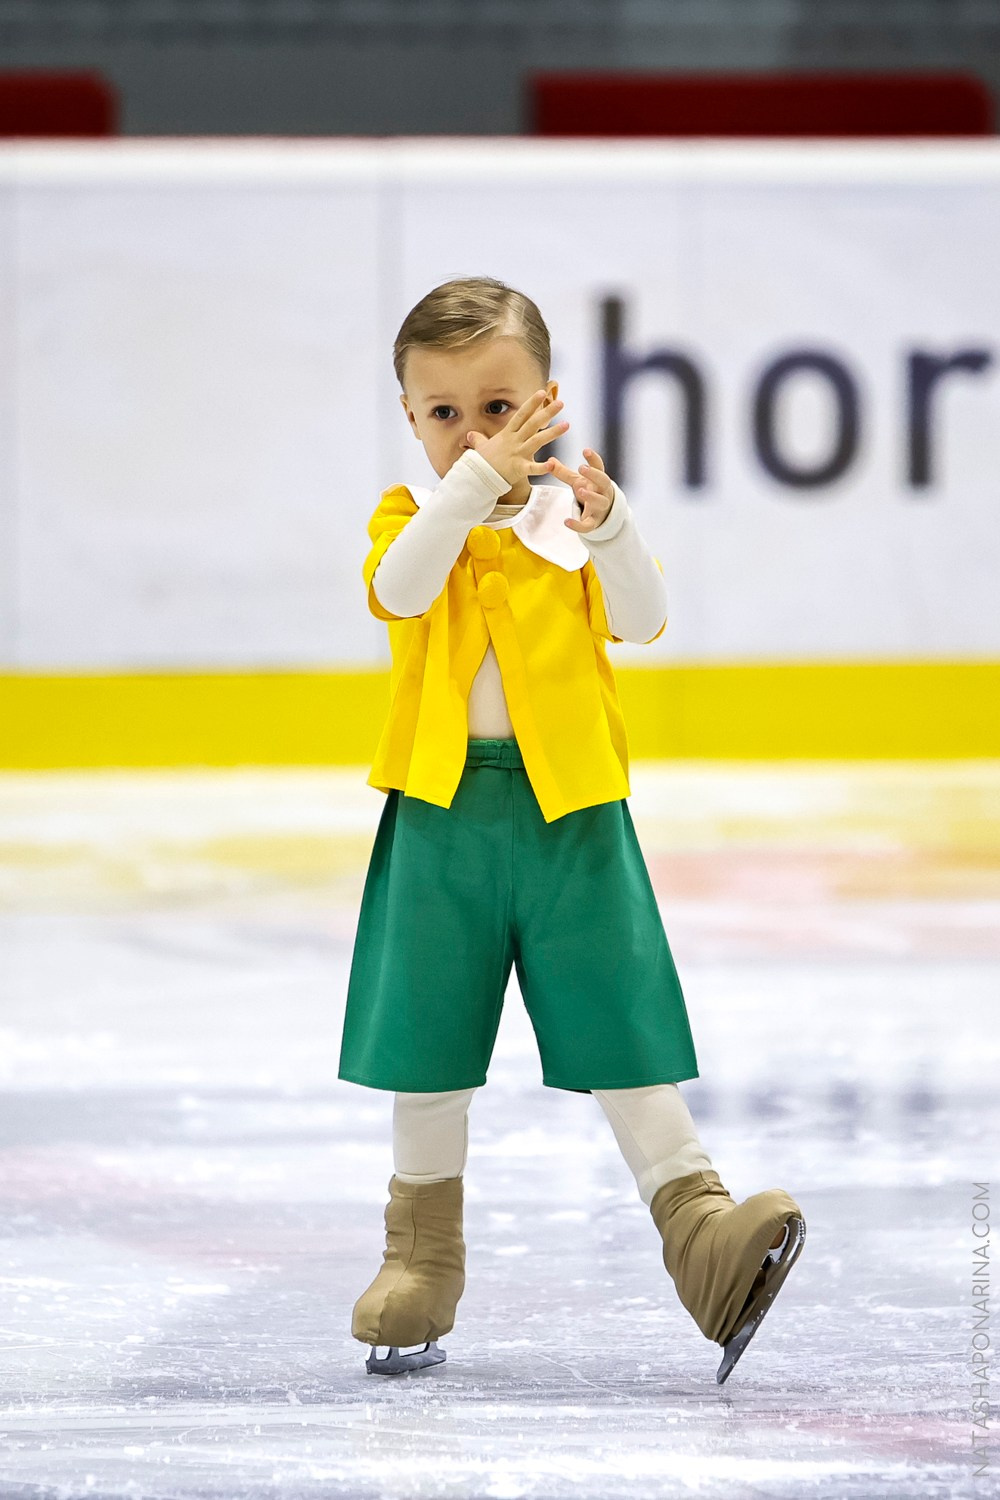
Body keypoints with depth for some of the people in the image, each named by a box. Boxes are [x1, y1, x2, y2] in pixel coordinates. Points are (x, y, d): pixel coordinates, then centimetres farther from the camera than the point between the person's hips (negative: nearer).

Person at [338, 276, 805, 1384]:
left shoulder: (575, 515, 4)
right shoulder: (411, 515, 3)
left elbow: (643, 620, -13)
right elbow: (400, 593, -20)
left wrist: (609, 533, -32)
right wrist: (475, 483, -31)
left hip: (570, 807, -1)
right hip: (442, 813, 1)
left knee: (620, 1024, -5)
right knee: (428, 1035, 7)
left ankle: (695, 1223, -7)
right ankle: (422, 1259, 20)